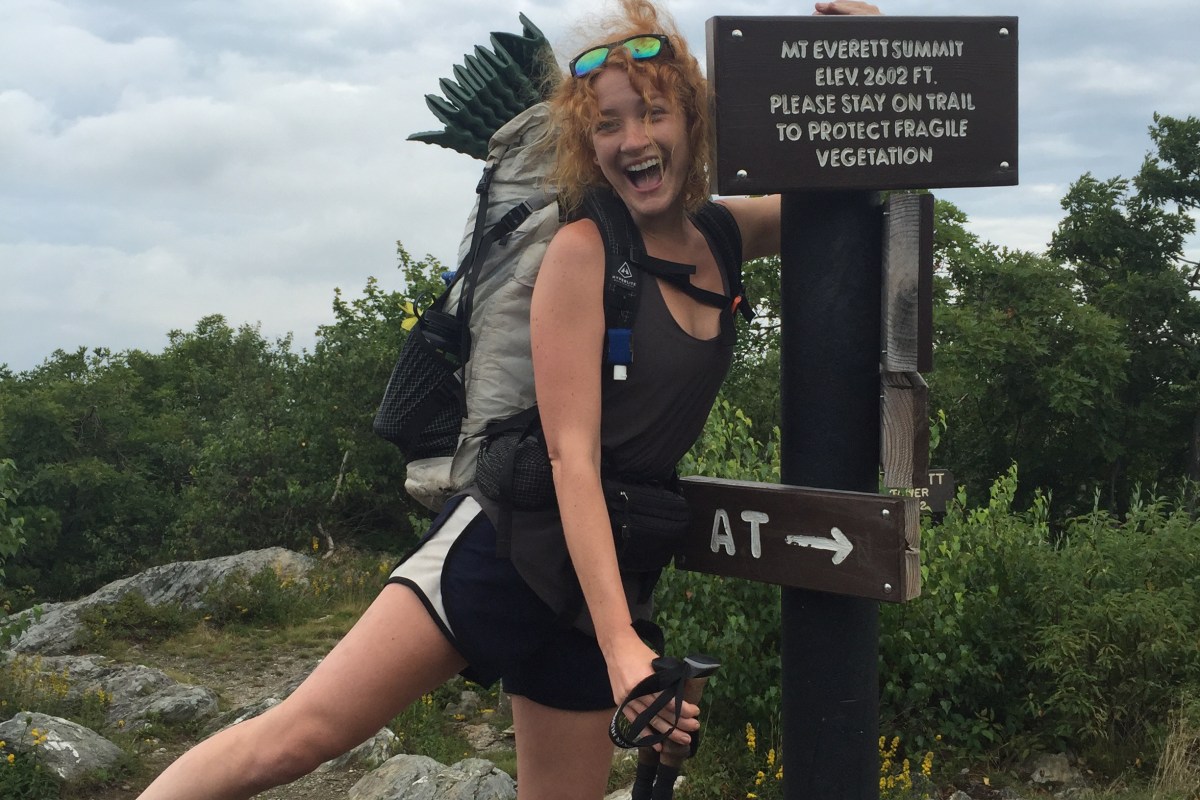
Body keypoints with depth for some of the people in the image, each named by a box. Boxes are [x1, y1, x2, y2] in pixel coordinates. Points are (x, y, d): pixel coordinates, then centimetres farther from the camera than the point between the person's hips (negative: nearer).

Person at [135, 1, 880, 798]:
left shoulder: (724, 238, 4)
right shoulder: (583, 251, -13)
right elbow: (572, 455, -19)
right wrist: (621, 642, -28)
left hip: (604, 572, 6)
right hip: (508, 546, -6)